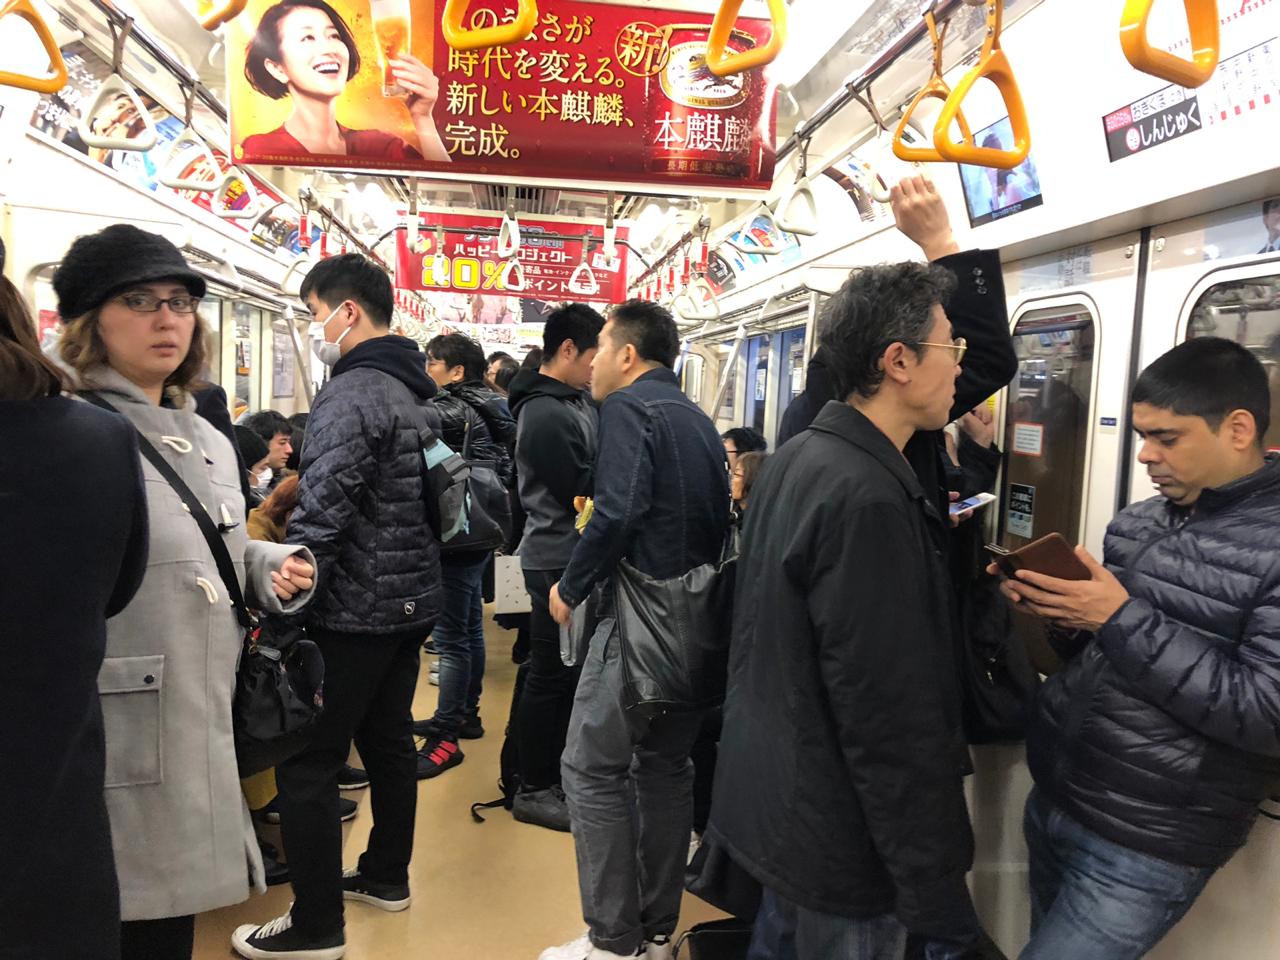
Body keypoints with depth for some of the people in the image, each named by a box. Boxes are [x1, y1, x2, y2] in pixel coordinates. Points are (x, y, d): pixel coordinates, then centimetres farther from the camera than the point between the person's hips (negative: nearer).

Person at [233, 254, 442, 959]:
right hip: (411, 601, 10)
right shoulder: (415, 388, 12)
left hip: (354, 610, -9)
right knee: (388, 742, 20)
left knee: (307, 764, 1)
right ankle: (386, 876, 35)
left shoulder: (352, 394, -17)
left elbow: (321, 514, -23)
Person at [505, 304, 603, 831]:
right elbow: (582, 491, -21)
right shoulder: (544, 413, -19)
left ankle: (558, 772, 34)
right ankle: (534, 792, 16)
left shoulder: (579, 400, 10)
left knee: (571, 670, 18)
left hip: (577, 557, 10)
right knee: (552, 676, 1)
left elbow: (597, 465, 11)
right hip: (559, 563, -10)